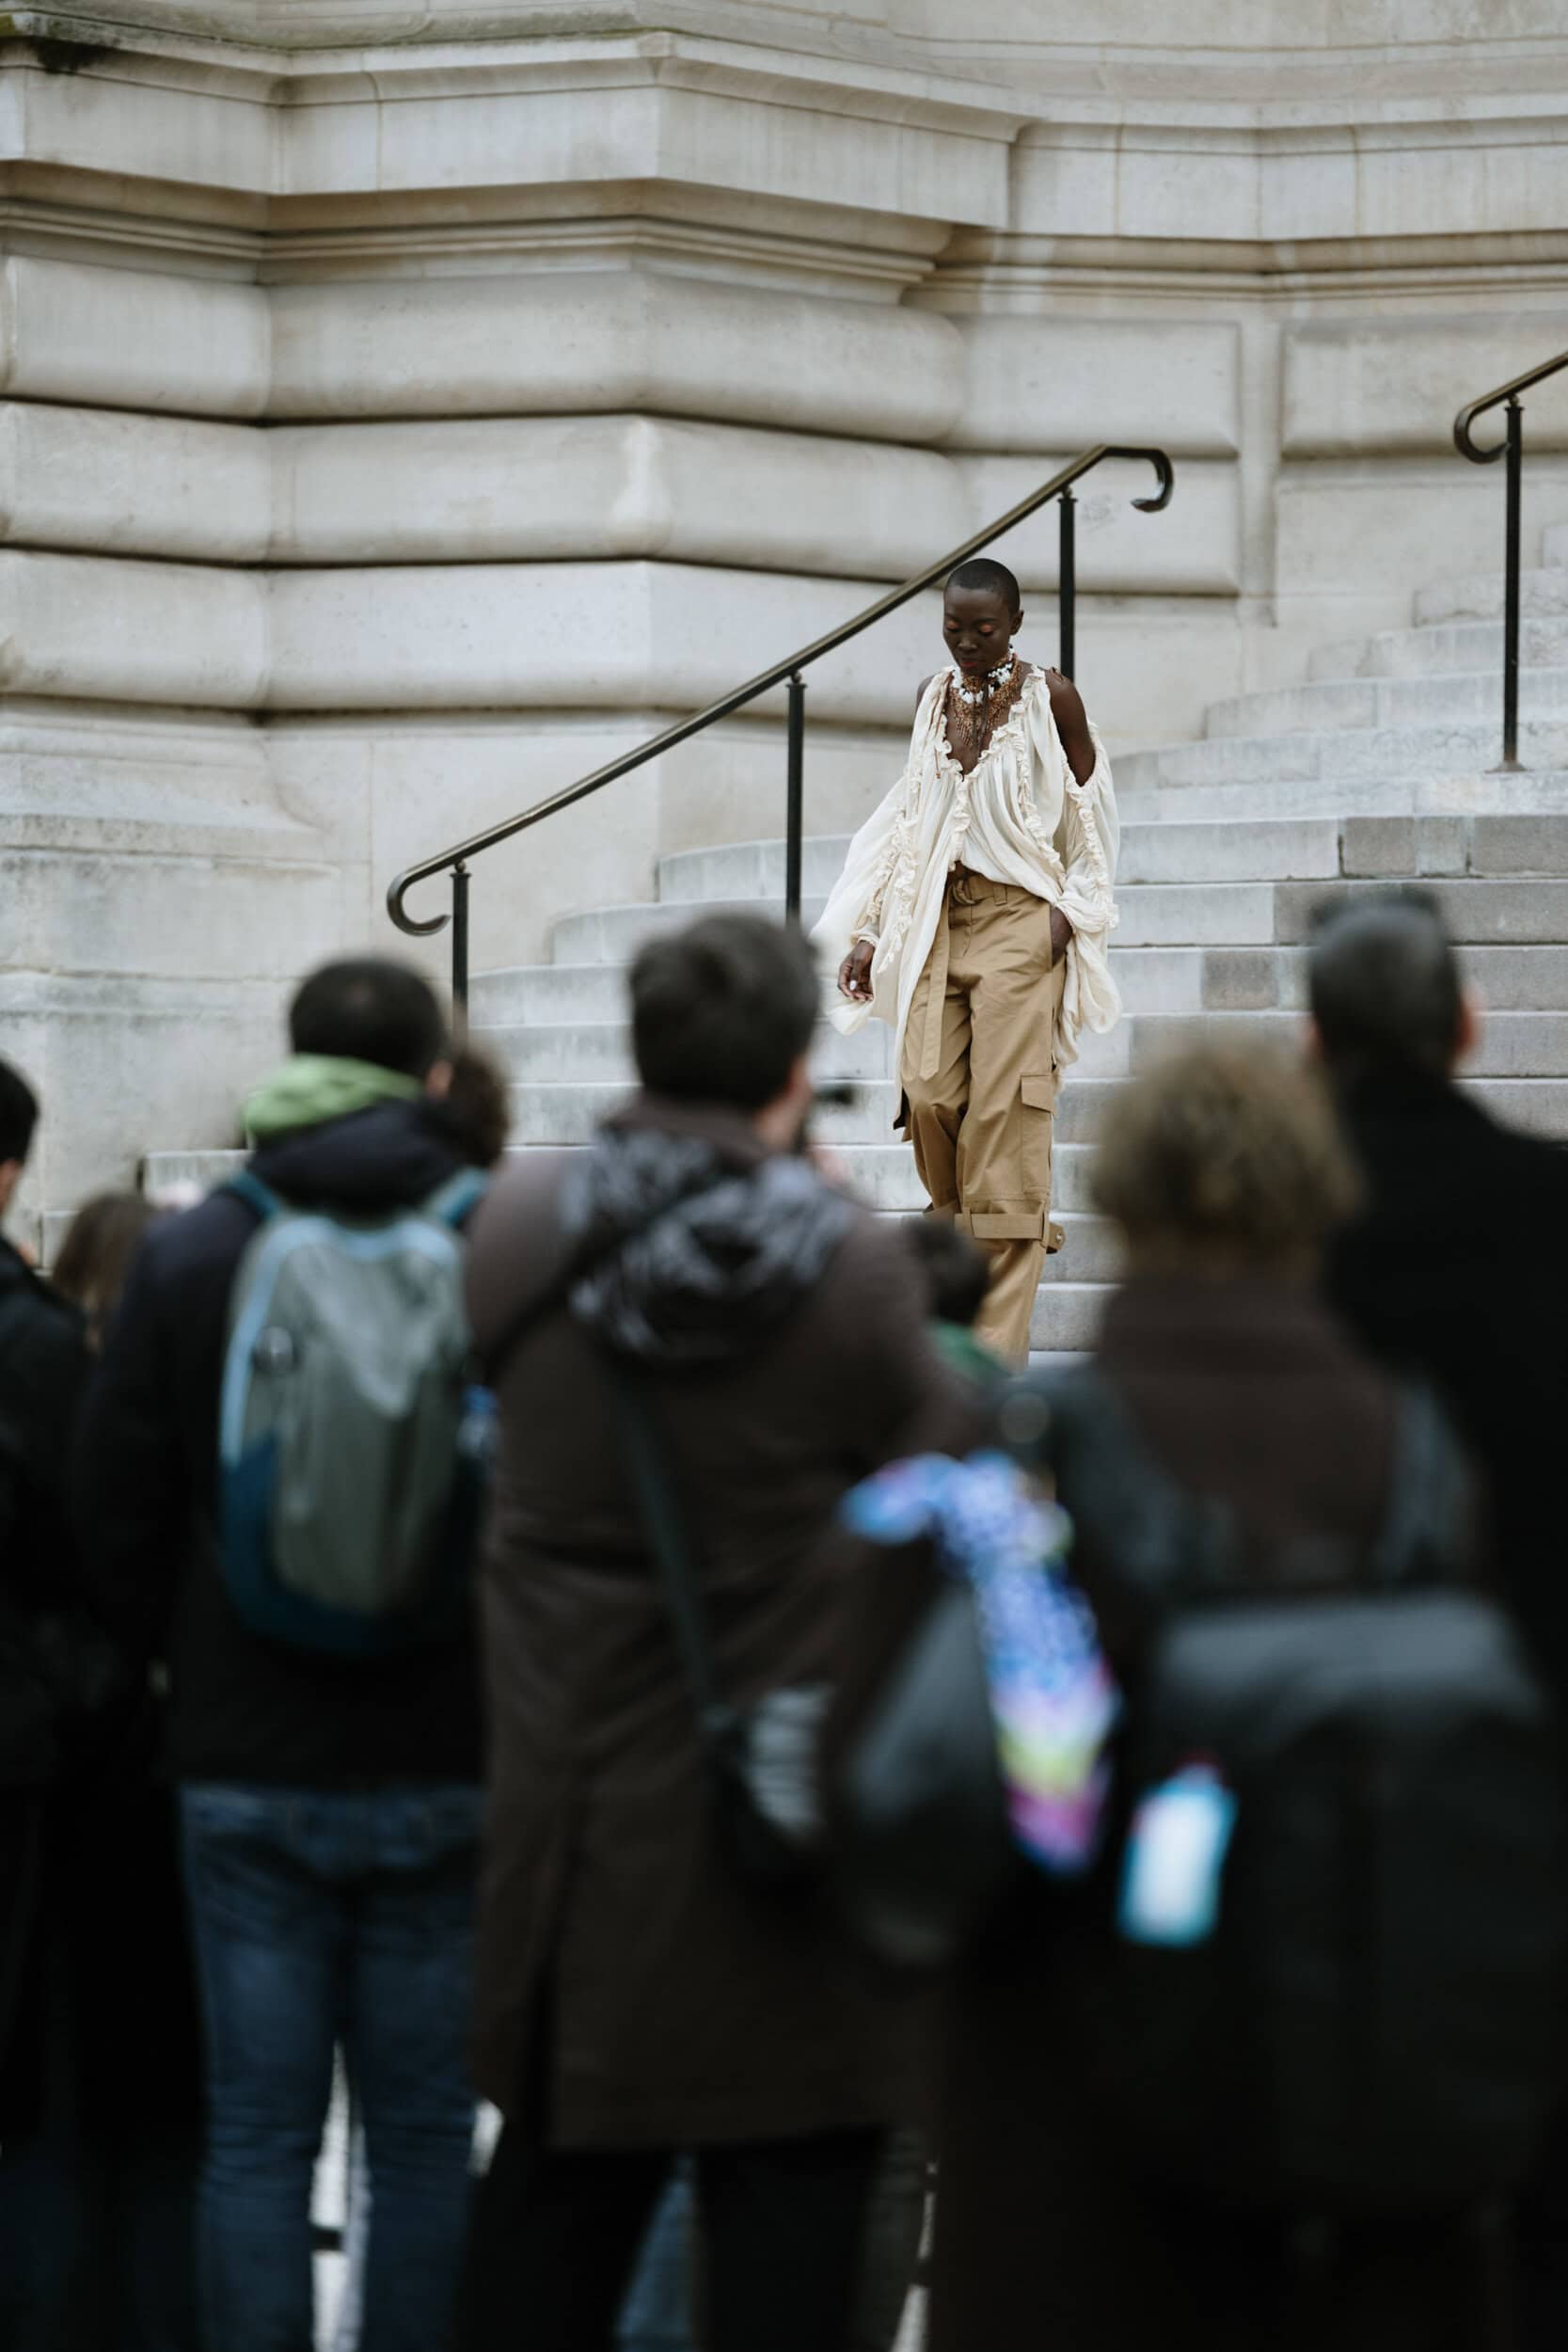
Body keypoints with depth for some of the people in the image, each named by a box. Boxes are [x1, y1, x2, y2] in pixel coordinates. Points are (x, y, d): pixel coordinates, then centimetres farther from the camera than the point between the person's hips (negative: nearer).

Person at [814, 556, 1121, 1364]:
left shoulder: (1050, 697, 0)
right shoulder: (933, 697, 12)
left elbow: (1089, 807, 7)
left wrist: (1071, 910, -4)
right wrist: (869, 930, 13)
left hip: (1018, 920, -4)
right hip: (935, 918, 4)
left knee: (1005, 1107, -9)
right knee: (930, 1093, -8)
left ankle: (998, 1343, -10)